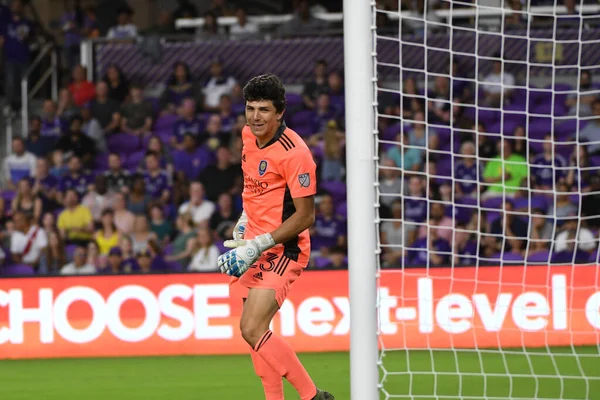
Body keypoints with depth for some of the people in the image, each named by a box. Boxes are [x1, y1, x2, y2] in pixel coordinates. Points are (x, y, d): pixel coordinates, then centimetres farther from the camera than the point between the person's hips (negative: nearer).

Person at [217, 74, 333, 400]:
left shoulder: (294, 153, -21)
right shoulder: (249, 135, 4)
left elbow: (305, 216, -19)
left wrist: (258, 245, -22)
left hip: (283, 248, -8)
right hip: (254, 246, 8)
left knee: (252, 329, -17)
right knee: (254, 331, 8)